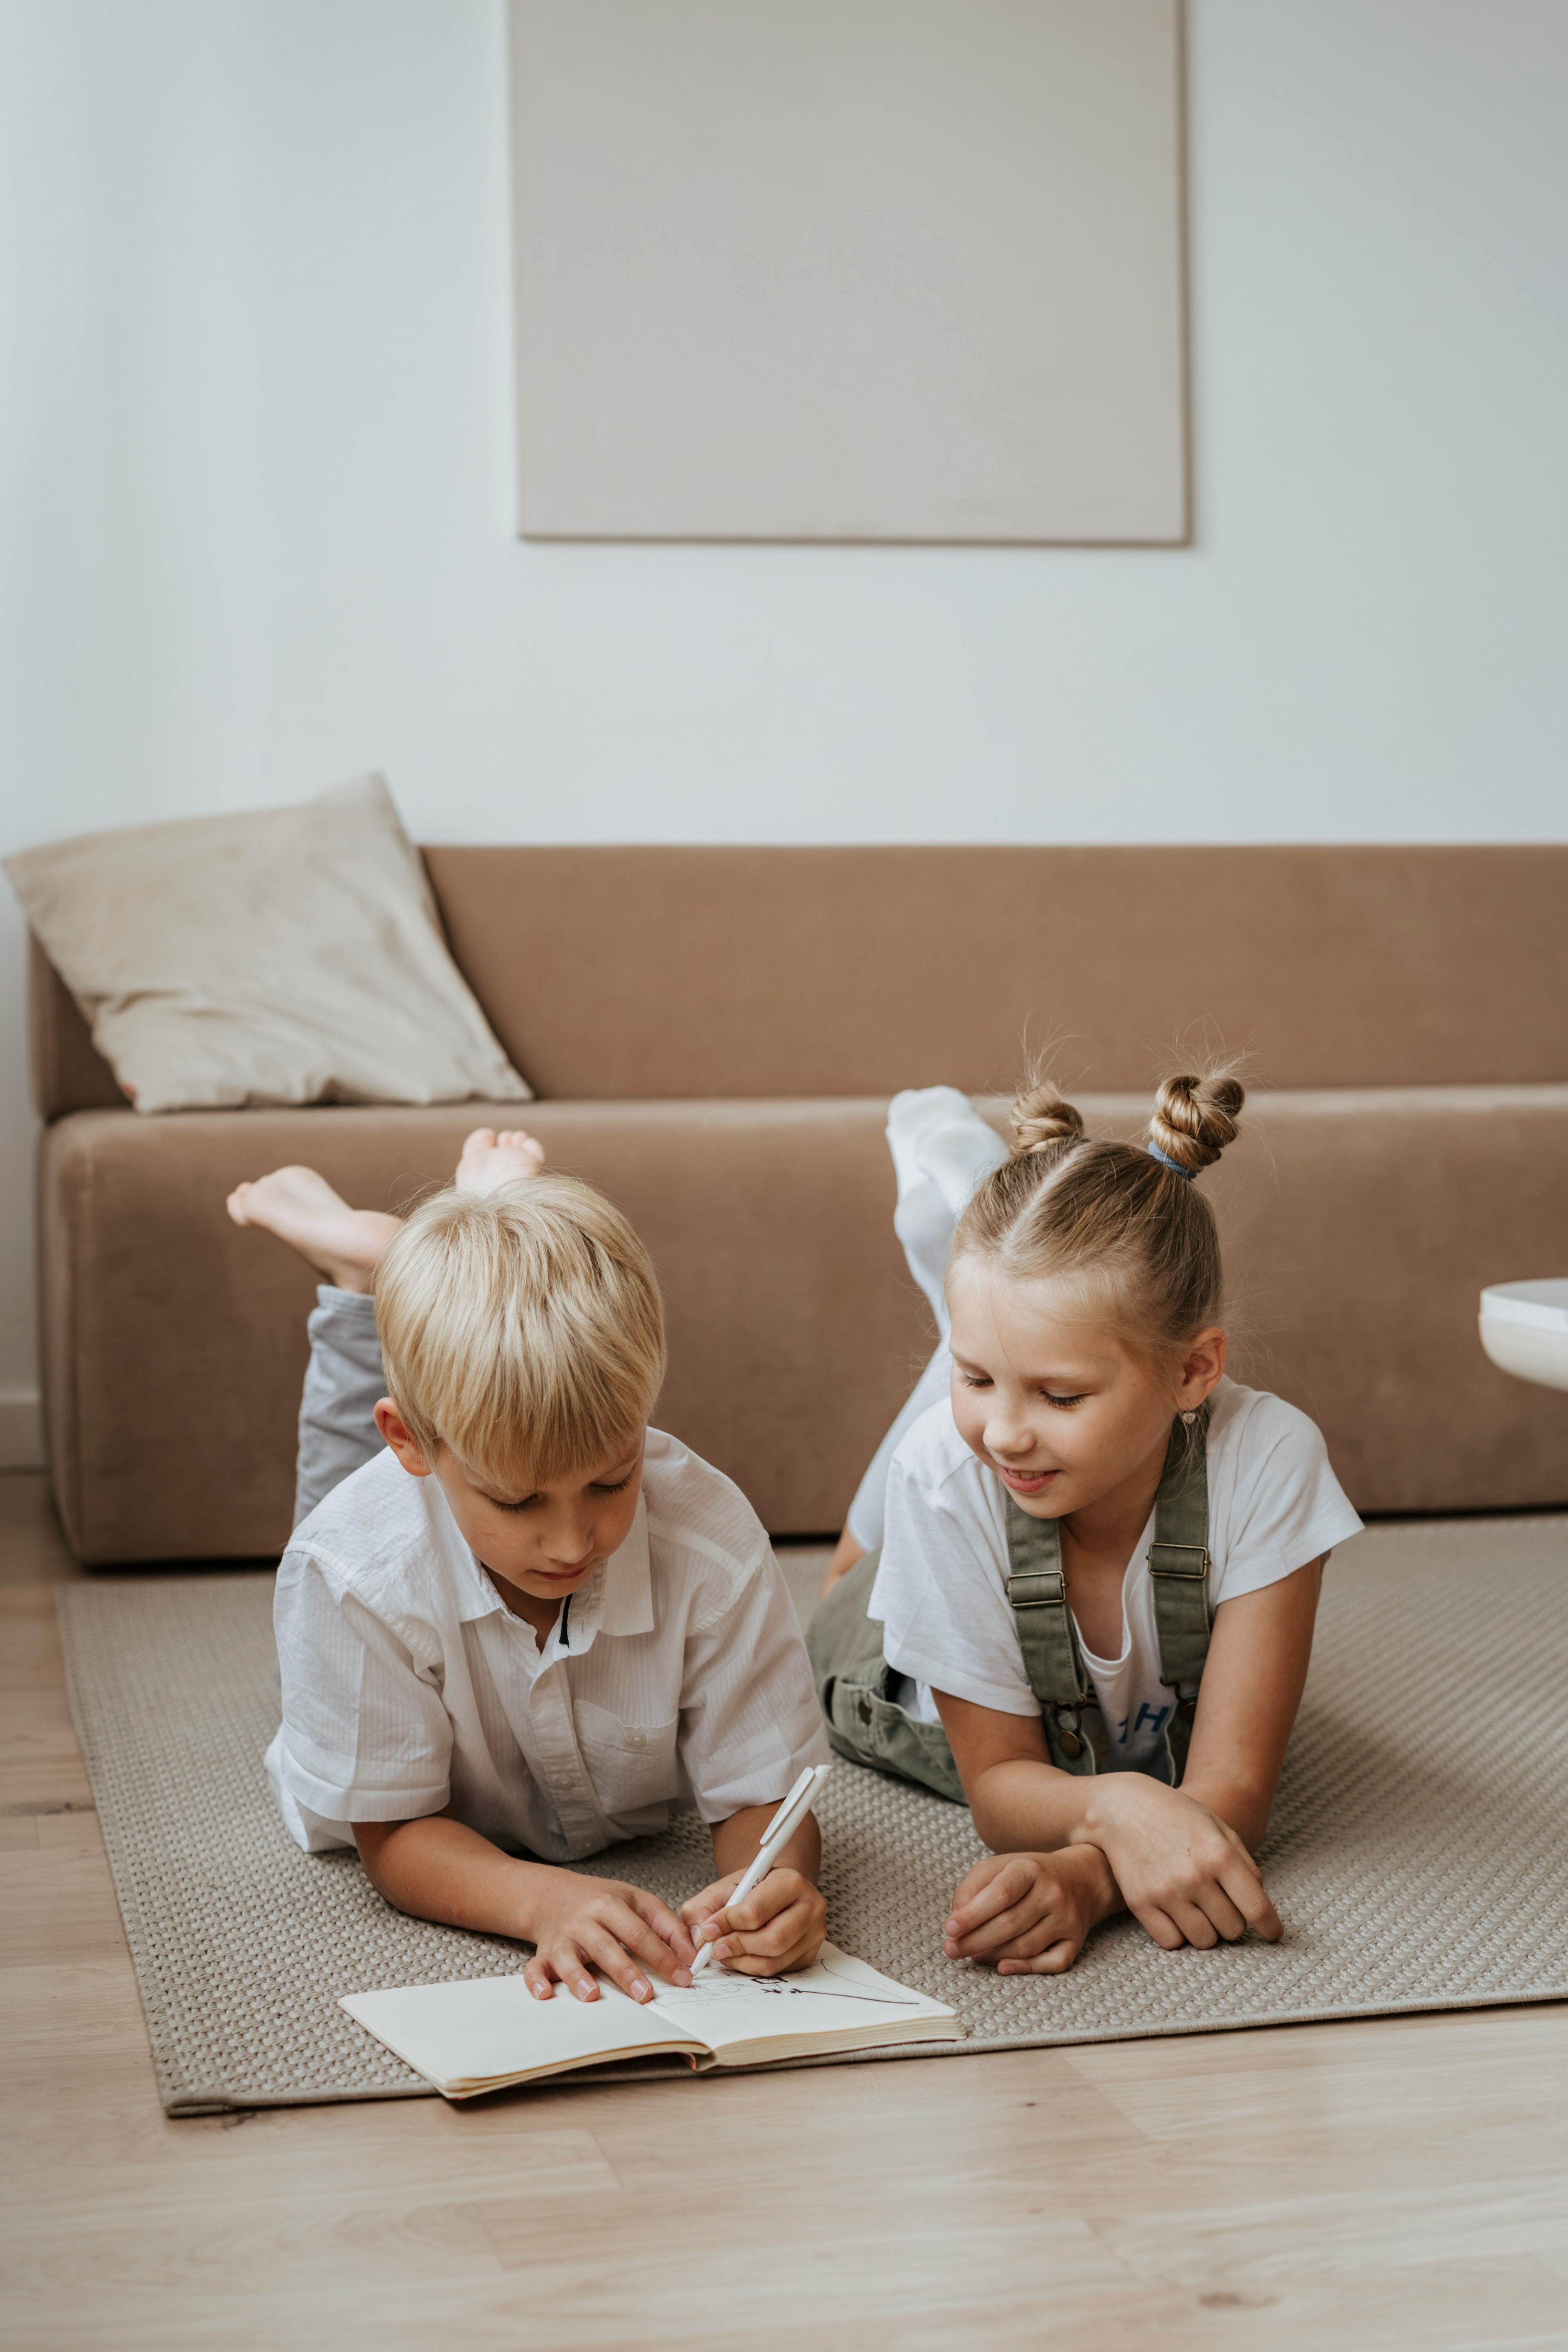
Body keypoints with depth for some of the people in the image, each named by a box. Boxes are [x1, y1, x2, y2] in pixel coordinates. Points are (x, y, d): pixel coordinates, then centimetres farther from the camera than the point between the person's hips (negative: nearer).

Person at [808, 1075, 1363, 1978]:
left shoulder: (1267, 1460, -43)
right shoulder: (945, 1471, -41)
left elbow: (1232, 1785, -38)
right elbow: (999, 1779, -32)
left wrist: (1084, 1876, -61)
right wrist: (1114, 1808, -57)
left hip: (1162, 1746, -1)